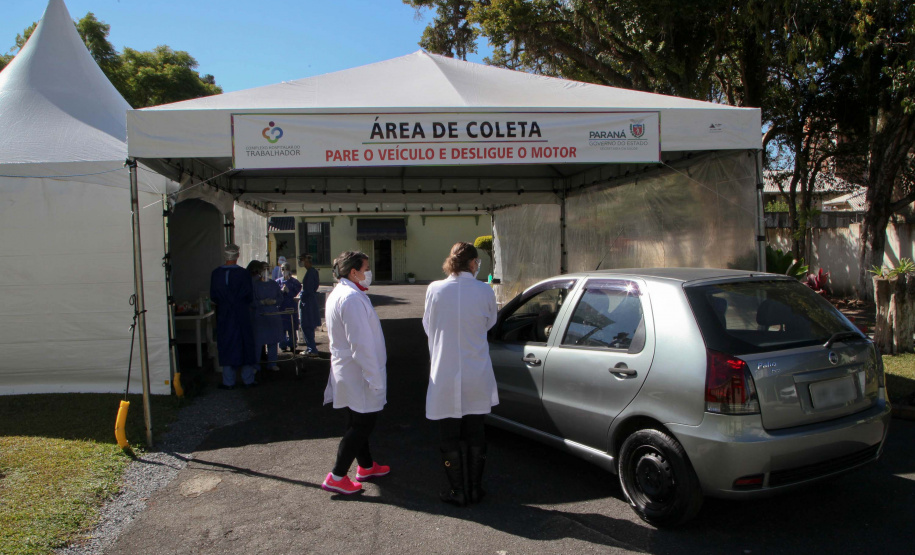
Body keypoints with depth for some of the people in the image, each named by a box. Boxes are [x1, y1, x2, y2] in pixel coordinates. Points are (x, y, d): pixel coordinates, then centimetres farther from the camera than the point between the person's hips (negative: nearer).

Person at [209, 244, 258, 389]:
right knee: (245, 344, 9)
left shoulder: (216, 274, -5)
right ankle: (248, 379, 13)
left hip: (223, 314, 1)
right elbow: (250, 296, -8)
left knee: (226, 346, 8)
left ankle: (228, 381, 9)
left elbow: (213, 297, 1)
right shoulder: (243, 273, -12)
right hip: (242, 314, -1)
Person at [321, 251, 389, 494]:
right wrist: (374, 379, -21)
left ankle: (366, 466, 35)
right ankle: (336, 477, 6)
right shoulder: (352, 298, -22)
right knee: (361, 424, 0)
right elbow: (361, 343, -25)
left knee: (358, 423, 20)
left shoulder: (337, 294, 12)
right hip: (357, 374, -10)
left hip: (346, 372, 10)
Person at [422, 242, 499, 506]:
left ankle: (457, 491, 21)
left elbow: (428, 326, 4)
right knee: (475, 433, 17)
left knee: (450, 436, 12)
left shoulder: (435, 290, -10)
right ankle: (475, 488, 26)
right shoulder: (484, 291, -9)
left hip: (445, 375, -1)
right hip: (477, 375, 1)